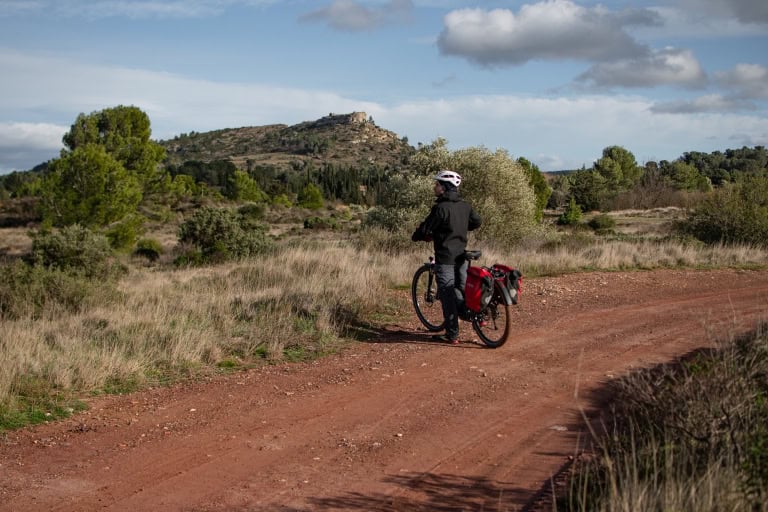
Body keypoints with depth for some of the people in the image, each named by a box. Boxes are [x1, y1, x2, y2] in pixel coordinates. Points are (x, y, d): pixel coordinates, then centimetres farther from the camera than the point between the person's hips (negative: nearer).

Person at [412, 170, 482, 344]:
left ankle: (452, 335, 2)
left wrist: (415, 237, 7)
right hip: (462, 256, 7)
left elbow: (425, 229, -15)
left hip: (445, 258, -7)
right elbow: (476, 222, 21)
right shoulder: (465, 205, 6)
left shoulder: (441, 208, -18)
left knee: (447, 295, -1)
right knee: (462, 290, 20)